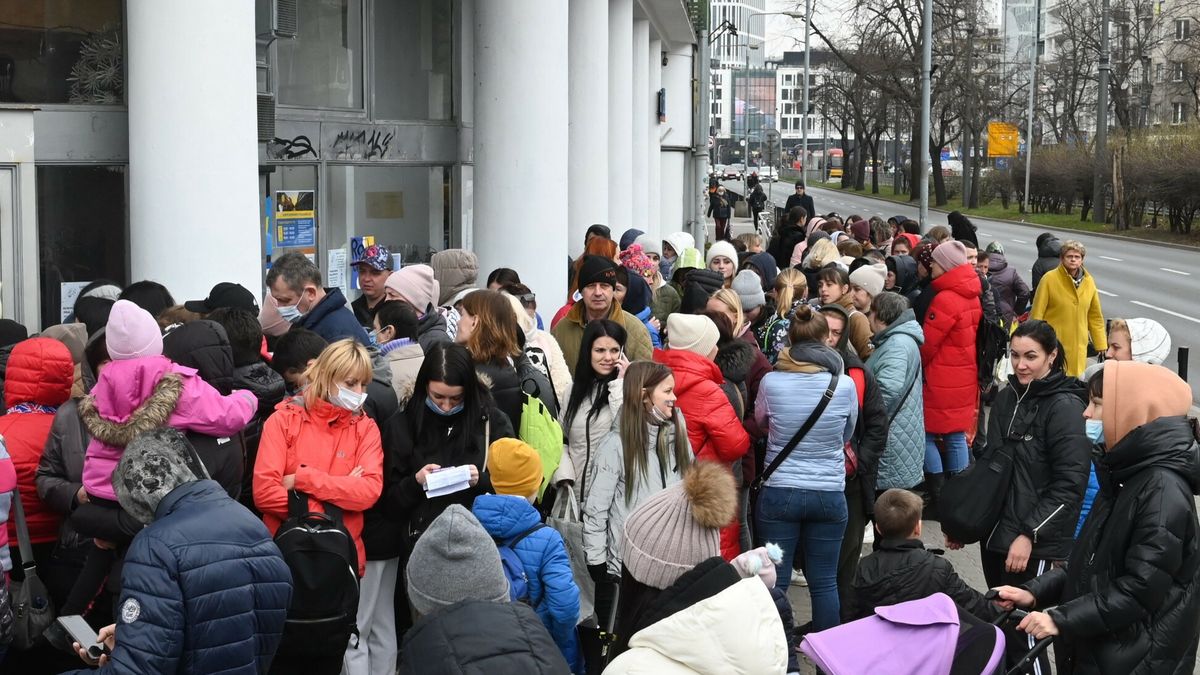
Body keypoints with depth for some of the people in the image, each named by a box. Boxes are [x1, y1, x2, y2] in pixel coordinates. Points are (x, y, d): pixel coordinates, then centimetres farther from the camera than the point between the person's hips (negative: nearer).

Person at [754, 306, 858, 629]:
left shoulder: (771, 381, -9)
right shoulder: (845, 384, -8)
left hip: (778, 493, 0)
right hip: (829, 494, 0)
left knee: (775, 582, 8)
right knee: (825, 583, 9)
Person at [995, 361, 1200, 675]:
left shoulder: (1164, 490, -20)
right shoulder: (1127, 473, 9)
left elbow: (1140, 591, -23)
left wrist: (1062, 619, -22)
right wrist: (1035, 592, 3)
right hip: (1096, 647, 8)